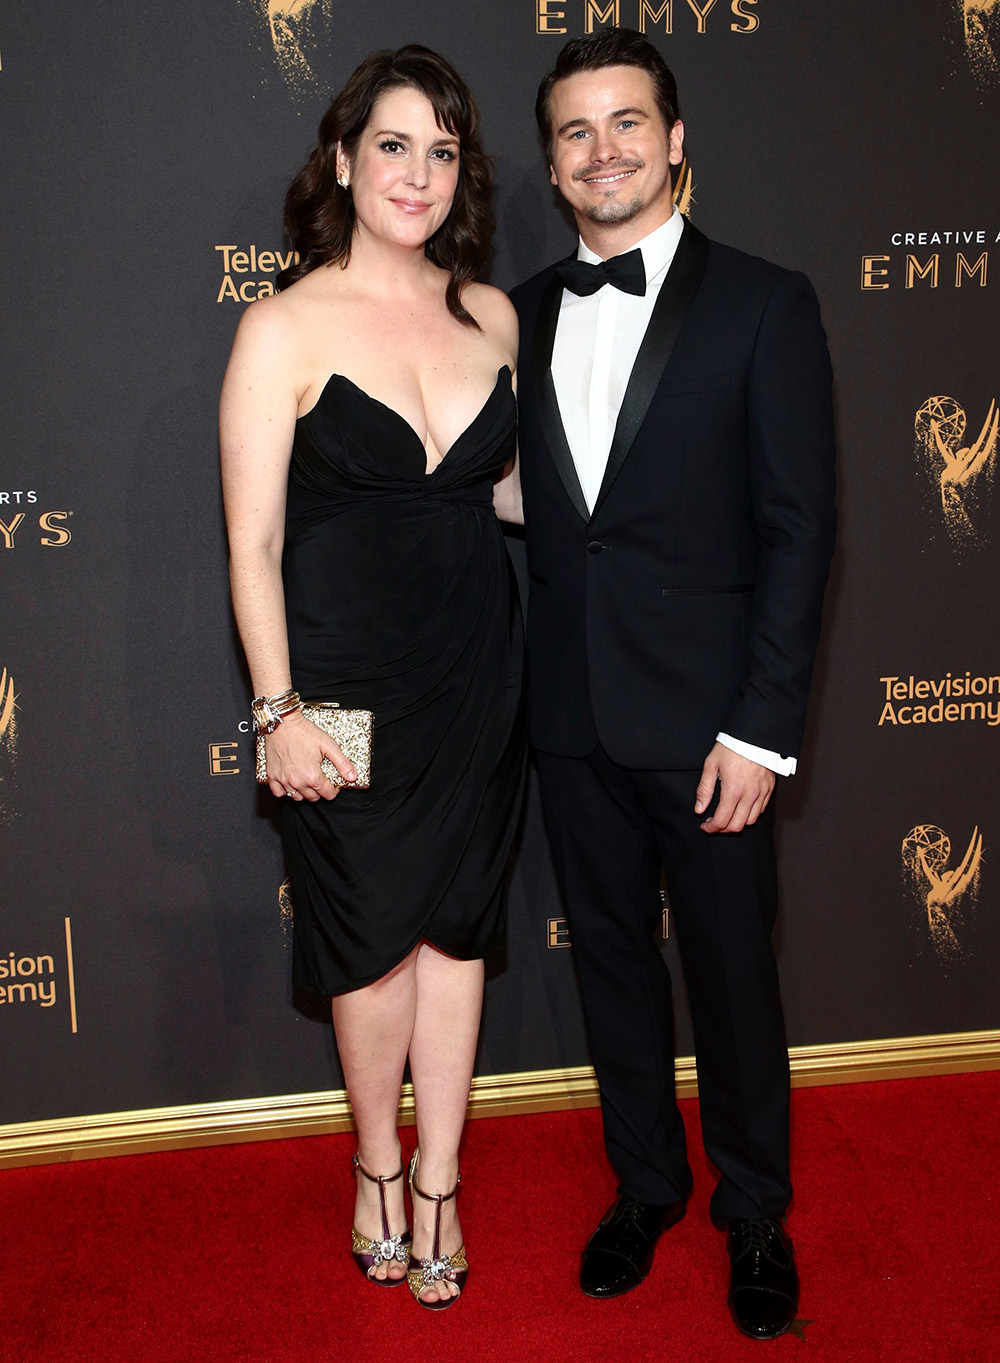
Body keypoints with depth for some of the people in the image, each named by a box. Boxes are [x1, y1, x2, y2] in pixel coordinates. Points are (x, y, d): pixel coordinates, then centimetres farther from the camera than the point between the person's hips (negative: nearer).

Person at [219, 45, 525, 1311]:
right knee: (372, 930, 9)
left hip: (475, 667, 4)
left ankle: (436, 1183, 28)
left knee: (456, 922, 11)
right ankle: (378, 1166, 34)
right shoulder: (284, 327, -9)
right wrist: (279, 709, -13)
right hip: (347, 672, -4)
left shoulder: (492, 315, 5)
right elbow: (253, 541, -10)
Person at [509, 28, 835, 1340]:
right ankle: (645, 1183, 37)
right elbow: (522, 509, 9)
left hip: (705, 720, -4)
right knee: (611, 955, 16)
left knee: (732, 973, 9)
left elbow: (799, 529, -8)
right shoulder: (524, 315, 8)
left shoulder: (764, 305, -5)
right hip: (571, 716, 4)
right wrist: (520, 691, 2)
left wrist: (761, 728, -13)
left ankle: (754, 1211, 32)